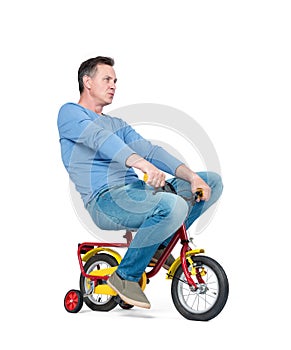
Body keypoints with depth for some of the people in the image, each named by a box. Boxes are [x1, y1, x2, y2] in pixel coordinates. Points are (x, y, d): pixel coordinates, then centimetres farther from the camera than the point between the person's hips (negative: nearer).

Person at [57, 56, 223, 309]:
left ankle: (159, 244, 10)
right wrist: (141, 163, -33)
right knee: (174, 206, -35)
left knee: (213, 182, 3)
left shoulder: (118, 125, 28)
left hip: (136, 190, 8)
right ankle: (125, 276, -13)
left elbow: (150, 150, 14)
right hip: (106, 200, -8)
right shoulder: (70, 113, 5)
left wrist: (192, 176, -2)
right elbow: (99, 139, -16)